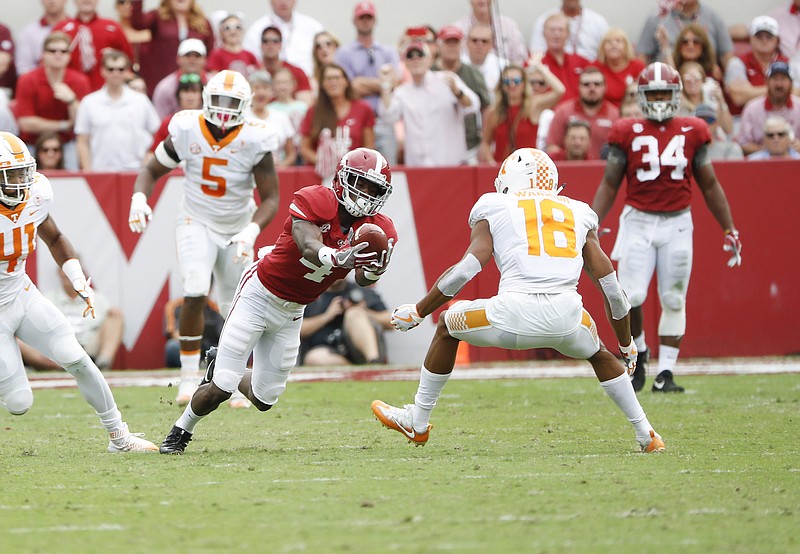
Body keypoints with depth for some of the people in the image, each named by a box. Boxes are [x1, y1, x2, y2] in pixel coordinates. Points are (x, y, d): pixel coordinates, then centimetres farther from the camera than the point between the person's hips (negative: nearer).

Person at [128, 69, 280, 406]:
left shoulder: (254, 141, -18)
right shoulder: (187, 132, -15)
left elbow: (270, 198, -15)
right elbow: (152, 170, -2)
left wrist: (252, 231, -33)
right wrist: (139, 198, -23)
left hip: (237, 228, 1)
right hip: (196, 223, -1)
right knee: (195, 294, -22)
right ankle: (189, 378, -13)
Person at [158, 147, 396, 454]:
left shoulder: (376, 230, -8)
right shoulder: (316, 201, -22)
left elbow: (361, 278, -21)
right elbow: (309, 248, -39)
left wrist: (372, 272, -45)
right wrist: (338, 258, -61)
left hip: (291, 313, 6)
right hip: (259, 295, -6)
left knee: (264, 400, 7)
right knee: (221, 389, -10)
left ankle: (222, 371, 39)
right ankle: (180, 432, 18)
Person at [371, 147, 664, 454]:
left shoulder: (495, 209, 16)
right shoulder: (577, 214, 25)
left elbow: (469, 266, 3)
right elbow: (609, 283, 24)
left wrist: (418, 312, 13)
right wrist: (627, 344, 36)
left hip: (516, 315, -3)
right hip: (568, 318, 3)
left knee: (448, 325, 27)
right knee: (598, 353, 37)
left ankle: (417, 422, 35)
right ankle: (646, 434, 32)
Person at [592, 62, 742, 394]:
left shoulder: (692, 133, 4)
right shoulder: (627, 134, 0)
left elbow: (709, 185, 12)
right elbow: (609, 184, 4)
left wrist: (729, 229, 12)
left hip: (677, 223, 1)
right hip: (638, 222, -1)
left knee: (673, 301, 3)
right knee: (631, 295, -13)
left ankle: (665, 374, 10)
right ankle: (638, 351, 15)